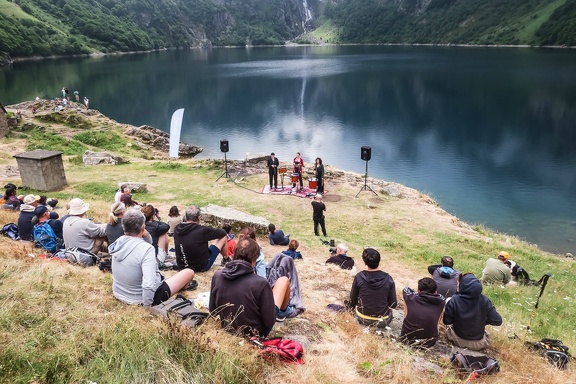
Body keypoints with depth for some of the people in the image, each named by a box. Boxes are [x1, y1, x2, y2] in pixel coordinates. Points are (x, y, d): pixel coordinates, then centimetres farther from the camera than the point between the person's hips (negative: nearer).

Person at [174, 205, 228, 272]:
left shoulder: (176, 229, -9)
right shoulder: (202, 230, -25)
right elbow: (222, 232, -8)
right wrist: (225, 234, 14)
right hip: (201, 267, -6)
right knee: (223, 237, 7)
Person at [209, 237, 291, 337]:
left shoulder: (217, 276, -15)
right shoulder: (260, 283, -30)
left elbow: (213, 312, -2)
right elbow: (270, 321, -22)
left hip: (228, 328, 4)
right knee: (283, 280, 11)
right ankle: (283, 312, 40)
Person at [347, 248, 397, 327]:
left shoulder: (359, 277, -16)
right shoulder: (388, 279, -16)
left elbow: (353, 300, -3)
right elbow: (393, 304, -9)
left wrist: (351, 305, 20)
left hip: (363, 319, 0)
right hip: (383, 320, 1)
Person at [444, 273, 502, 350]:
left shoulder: (454, 300, -22)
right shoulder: (484, 300, -18)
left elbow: (446, 321, -13)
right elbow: (498, 321, -12)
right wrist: (483, 320, 6)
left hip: (459, 340, -2)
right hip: (479, 343, 2)